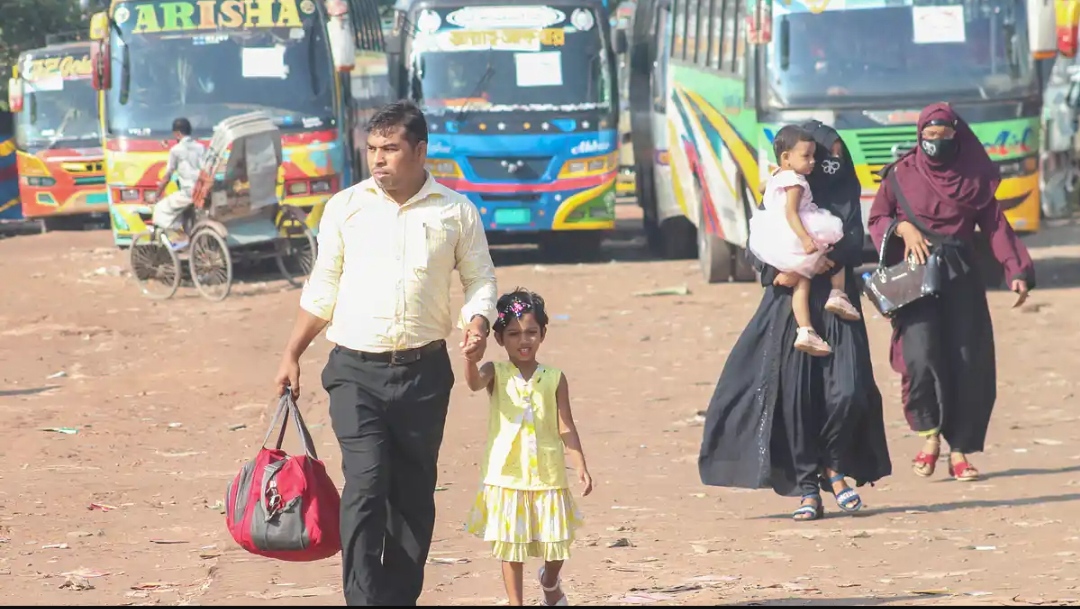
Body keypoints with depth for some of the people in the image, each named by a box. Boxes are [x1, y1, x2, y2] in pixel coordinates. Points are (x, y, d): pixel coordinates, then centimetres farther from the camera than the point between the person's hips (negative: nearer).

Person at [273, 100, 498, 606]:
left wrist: (478, 323, -11)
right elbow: (322, 288, 12)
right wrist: (291, 355, 9)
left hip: (424, 372, 1)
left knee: (414, 493, 6)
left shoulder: (456, 212, 4)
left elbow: (480, 279, 10)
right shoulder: (345, 208, 6)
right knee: (366, 484, -15)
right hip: (355, 371, -1)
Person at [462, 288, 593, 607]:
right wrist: (470, 361, -44)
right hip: (506, 476, -1)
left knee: (556, 547, 7)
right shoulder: (496, 373, 0)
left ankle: (550, 582, 38)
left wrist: (581, 465, -6)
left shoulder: (554, 378, 2)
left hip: (548, 476, 1)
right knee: (511, 547, 3)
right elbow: (475, 383, -23)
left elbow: (566, 427, 2)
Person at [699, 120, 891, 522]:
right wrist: (776, 273, -19)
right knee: (795, 395, -7)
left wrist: (829, 259, -20)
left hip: (836, 307, 2)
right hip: (792, 307, -2)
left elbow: (854, 244, 0)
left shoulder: (845, 196, 12)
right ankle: (807, 489, 0)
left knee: (849, 391, -13)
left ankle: (833, 467, 12)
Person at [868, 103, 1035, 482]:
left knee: (968, 362, -4)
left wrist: (1016, 270, -6)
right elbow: (877, 219, 12)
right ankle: (930, 434, 1)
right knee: (922, 356, -19)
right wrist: (903, 228, -9)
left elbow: (995, 226, 5)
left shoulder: (973, 178, 8)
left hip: (961, 278, 2)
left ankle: (959, 450, 3)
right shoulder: (902, 175, 5)